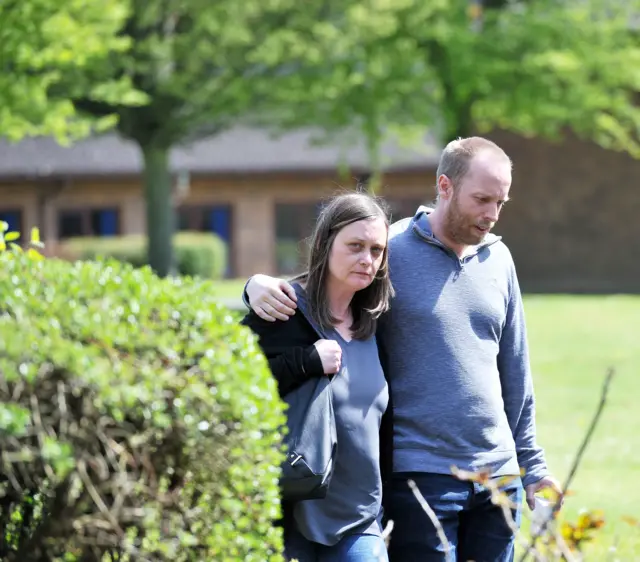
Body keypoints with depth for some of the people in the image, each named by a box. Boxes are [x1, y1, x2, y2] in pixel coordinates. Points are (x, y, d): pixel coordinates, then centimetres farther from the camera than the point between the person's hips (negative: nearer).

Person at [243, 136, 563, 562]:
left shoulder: (498, 259, 11)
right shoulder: (388, 252, -5)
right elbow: (305, 295, 1)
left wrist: (532, 465, 16)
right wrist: (260, 285, -22)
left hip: (499, 475, 5)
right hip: (420, 475, -5)